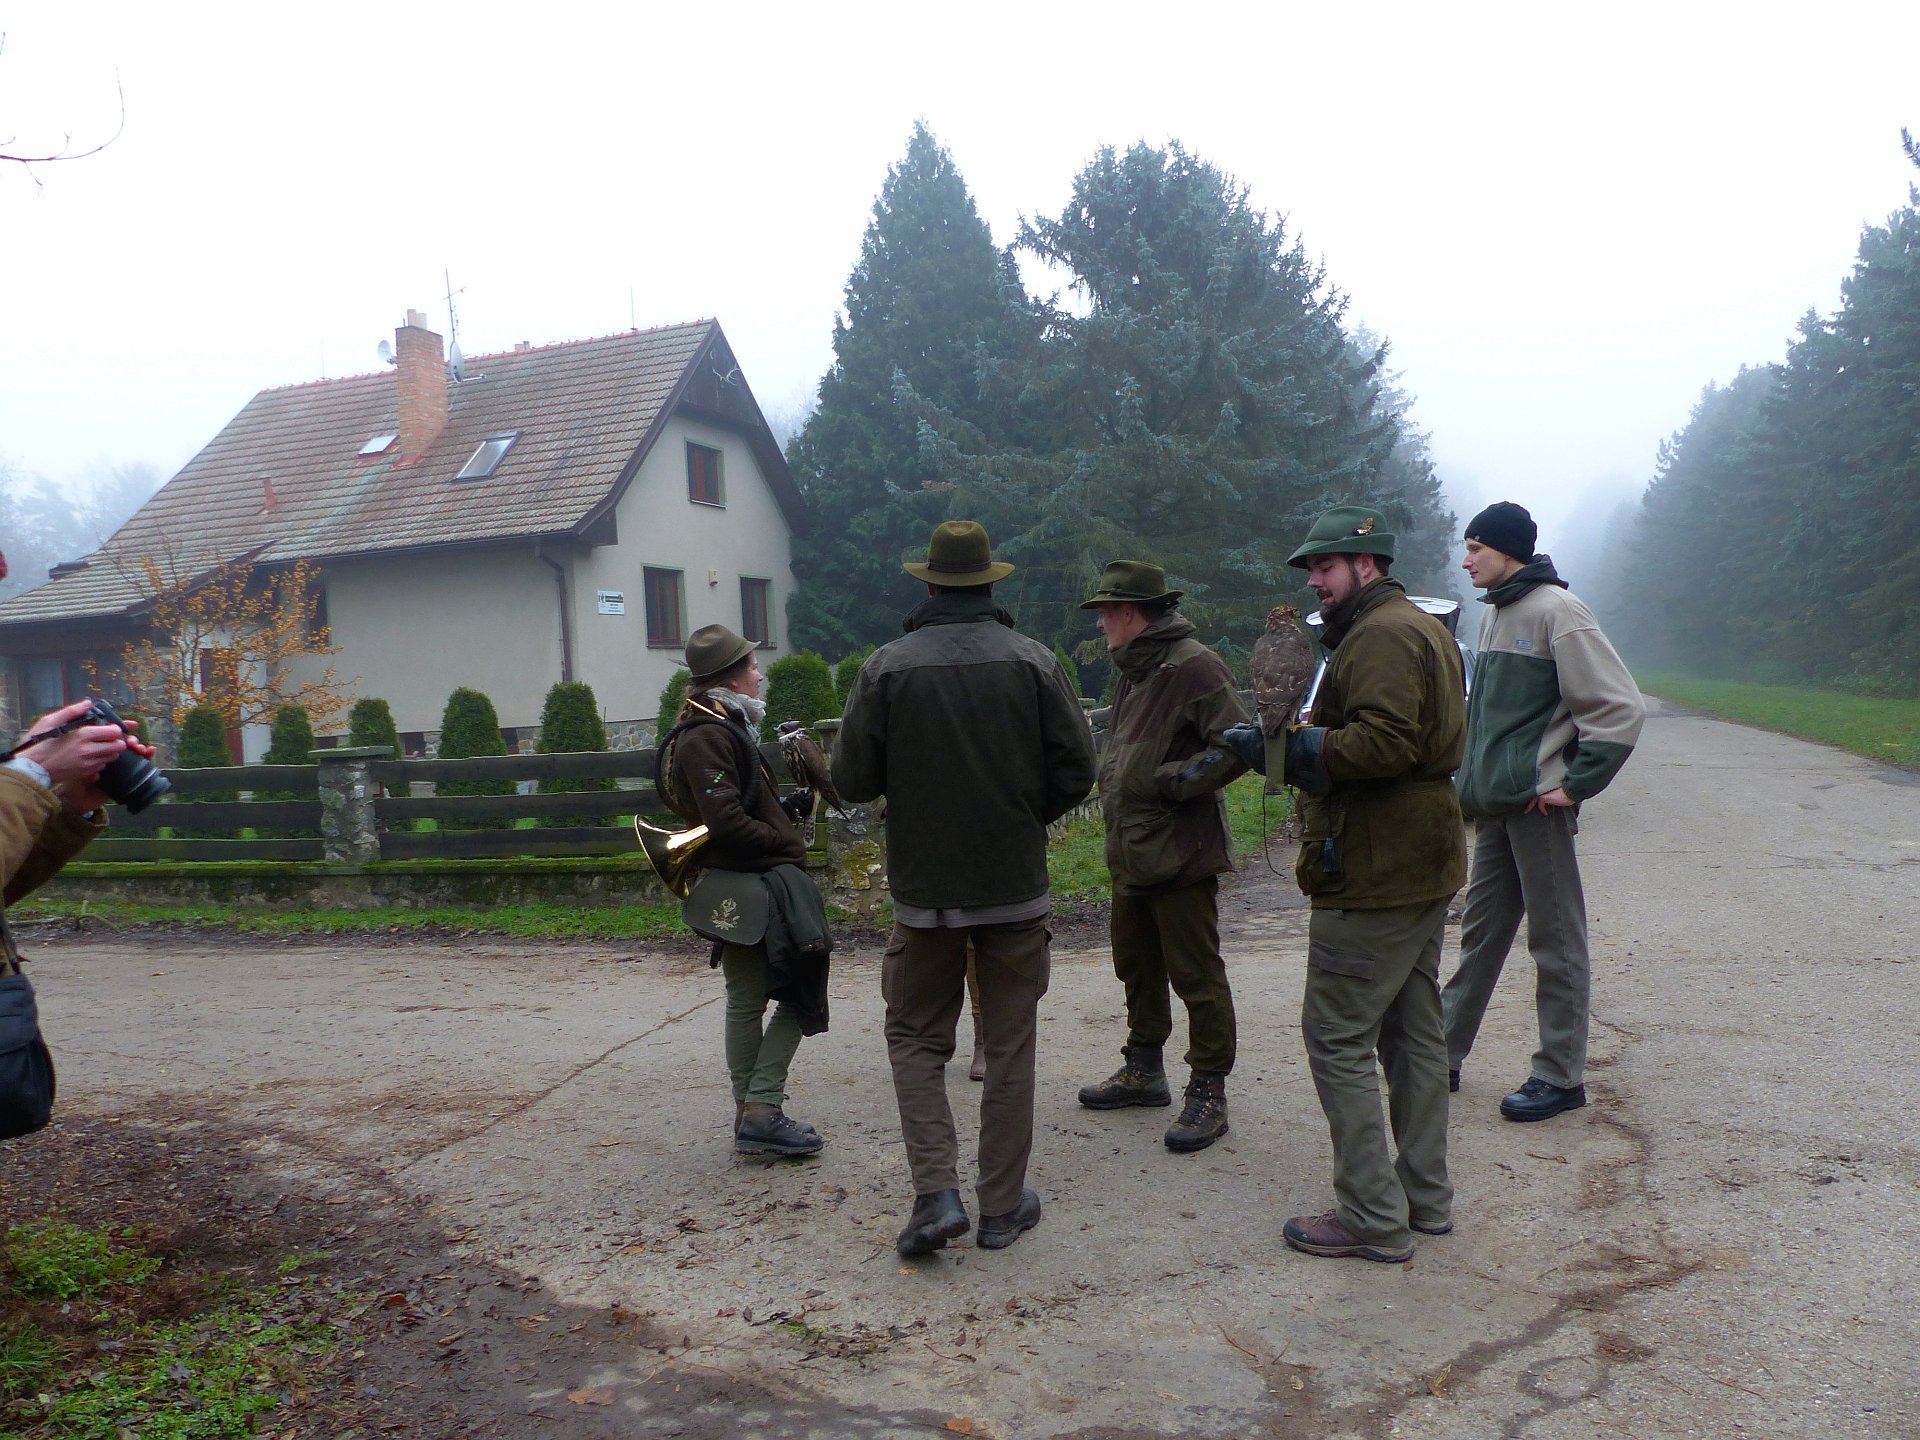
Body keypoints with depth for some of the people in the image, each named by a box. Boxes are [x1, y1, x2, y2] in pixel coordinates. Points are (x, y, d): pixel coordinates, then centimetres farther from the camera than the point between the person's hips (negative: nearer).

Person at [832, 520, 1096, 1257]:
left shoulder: (888, 667, -8)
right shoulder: (1033, 662, -6)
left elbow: (852, 779, -6)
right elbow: (1076, 770, -5)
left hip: (924, 887, 0)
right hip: (1016, 883, 1)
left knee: (916, 1036, 16)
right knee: (1009, 1046, 12)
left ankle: (936, 1191, 4)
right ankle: (1003, 1206, 20)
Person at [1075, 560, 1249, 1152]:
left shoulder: (1194, 667, -15)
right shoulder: (1134, 671, 15)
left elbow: (1237, 747, -20)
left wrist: (1172, 781, -20)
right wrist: (1112, 785, 12)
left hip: (1179, 854, -10)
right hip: (1131, 853, 10)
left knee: (1196, 975, 0)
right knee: (1136, 965, 20)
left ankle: (1209, 1092, 11)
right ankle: (1144, 1069, 36)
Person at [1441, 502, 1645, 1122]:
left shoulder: (1555, 610, -12)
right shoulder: (1494, 614, 14)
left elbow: (1621, 706, -16)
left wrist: (1575, 785, -15)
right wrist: (1475, 780, 14)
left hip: (1538, 805, -8)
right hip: (1494, 807, 9)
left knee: (1556, 943, 2)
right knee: (1481, 933, 14)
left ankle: (1561, 1077, 12)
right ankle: (1443, 1055, 23)